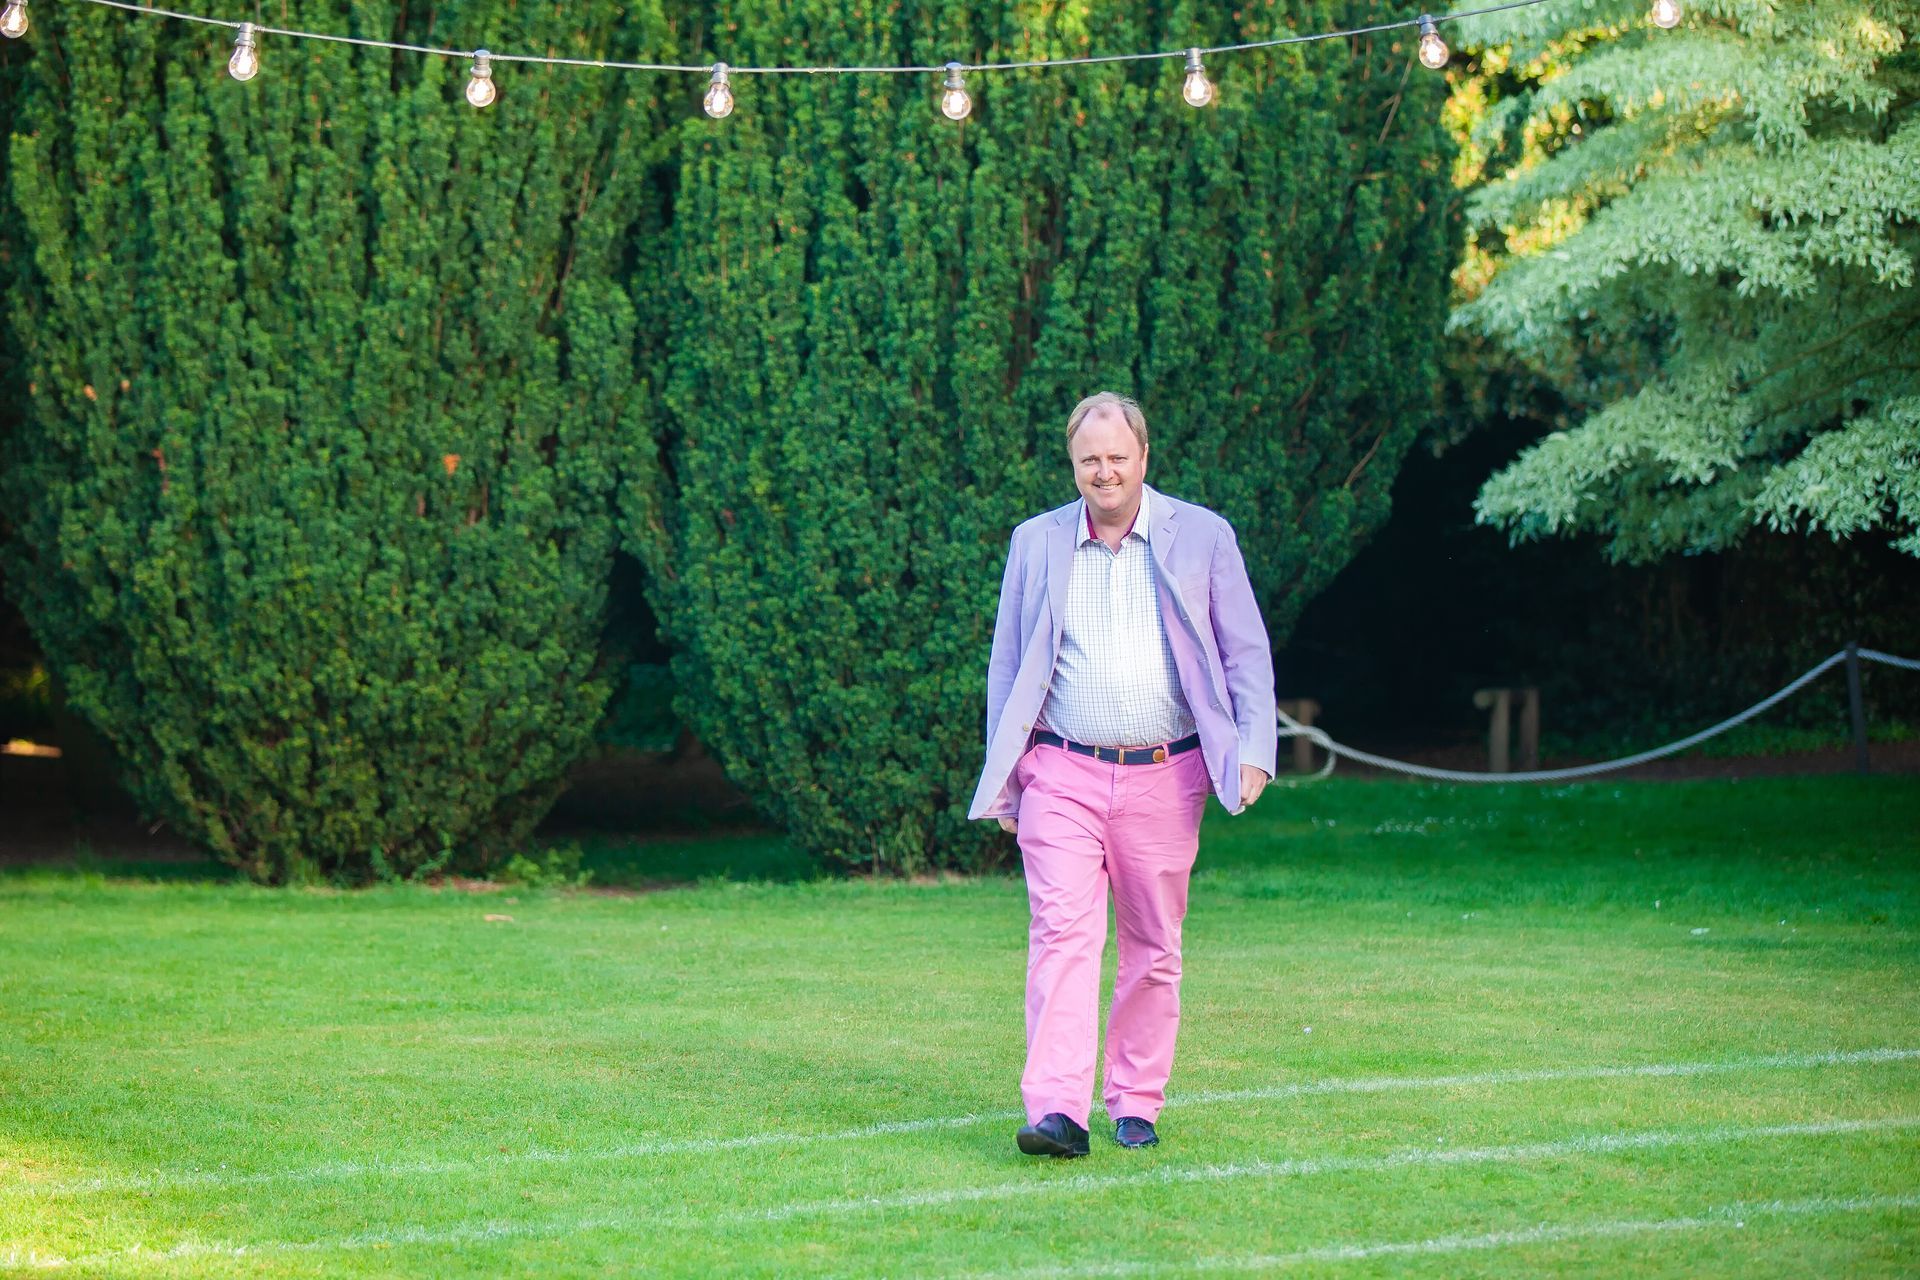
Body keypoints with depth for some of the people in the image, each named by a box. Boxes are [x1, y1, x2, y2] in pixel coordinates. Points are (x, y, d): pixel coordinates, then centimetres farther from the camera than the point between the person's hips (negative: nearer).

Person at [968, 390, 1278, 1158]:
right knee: (1062, 933, -13)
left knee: (1152, 949, 7)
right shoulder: (1036, 543, 9)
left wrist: (1254, 750, -5)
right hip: (1062, 773, 0)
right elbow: (1007, 664, 13)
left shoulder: (1202, 538, 5)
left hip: (1163, 777, 0)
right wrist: (1003, 777, 7)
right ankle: (1056, 1113, -20)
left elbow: (1246, 654, 7)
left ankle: (1136, 1105, 18)